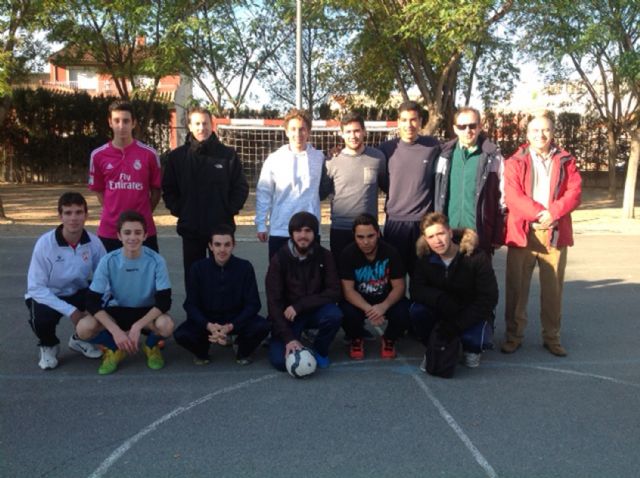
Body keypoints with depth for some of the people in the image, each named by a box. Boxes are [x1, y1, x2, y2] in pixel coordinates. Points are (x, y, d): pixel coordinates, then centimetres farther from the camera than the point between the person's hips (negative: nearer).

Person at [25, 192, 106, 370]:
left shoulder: (94, 242, -16)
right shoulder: (45, 243, -24)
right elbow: (35, 287, -22)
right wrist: (70, 310, -28)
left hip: (78, 293, 3)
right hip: (47, 296, -3)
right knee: (41, 318, -34)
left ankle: (80, 338, 11)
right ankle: (48, 346, 6)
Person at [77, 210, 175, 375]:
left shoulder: (156, 261, -19)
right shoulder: (108, 261, -17)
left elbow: (164, 301, -19)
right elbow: (93, 302, -17)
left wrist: (137, 326, -30)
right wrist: (116, 331, -28)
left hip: (146, 312, -1)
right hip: (116, 311, 1)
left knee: (166, 325, -34)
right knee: (84, 328, -28)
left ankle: (151, 346, 2)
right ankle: (114, 349, 3)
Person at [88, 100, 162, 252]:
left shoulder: (149, 154, -2)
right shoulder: (98, 155, 2)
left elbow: (156, 189, 6)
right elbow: (98, 190, 12)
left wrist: (144, 213, 4)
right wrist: (113, 211, 5)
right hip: (109, 231, 1)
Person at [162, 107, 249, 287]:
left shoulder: (228, 154, 0)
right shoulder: (177, 156, 3)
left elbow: (241, 187, 3)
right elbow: (168, 189, 8)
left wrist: (229, 210, -5)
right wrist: (178, 210, -3)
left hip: (221, 227, -1)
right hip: (190, 229, 1)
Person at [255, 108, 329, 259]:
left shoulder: (319, 158, 1)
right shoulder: (274, 159, -2)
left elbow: (325, 187, 12)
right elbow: (263, 194, 1)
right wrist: (261, 224, -1)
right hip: (280, 230, -1)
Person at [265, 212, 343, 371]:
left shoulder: (324, 256, -9)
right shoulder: (279, 259, -14)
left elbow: (334, 292, -15)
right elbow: (274, 302, -17)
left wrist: (299, 306, -24)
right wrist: (289, 338, -26)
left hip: (314, 311, 2)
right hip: (287, 315, -1)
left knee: (334, 315, -31)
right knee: (280, 360, -22)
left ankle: (320, 350, 0)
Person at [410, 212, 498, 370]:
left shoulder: (476, 257, -21)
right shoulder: (425, 258, -11)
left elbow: (489, 298, -21)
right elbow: (416, 290, -17)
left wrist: (457, 325, -29)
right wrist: (440, 299, -39)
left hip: (471, 314, -2)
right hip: (442, 312, 3)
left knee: (471, 337, -33)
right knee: (417, 310, -27)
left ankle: (471, 350, 6)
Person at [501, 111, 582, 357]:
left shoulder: (566, 161, 10)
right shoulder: (514, 162, 4)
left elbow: (574, 193, -2)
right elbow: (512, 196, -9)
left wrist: (553, 213, -18)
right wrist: (539, 213, -20)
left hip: (555, 233, 2)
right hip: (522, 233, -1)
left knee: (553, 288, 7)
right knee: (517, 287, 4)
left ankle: (552, 336, 20)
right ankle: (514, 335, 16)